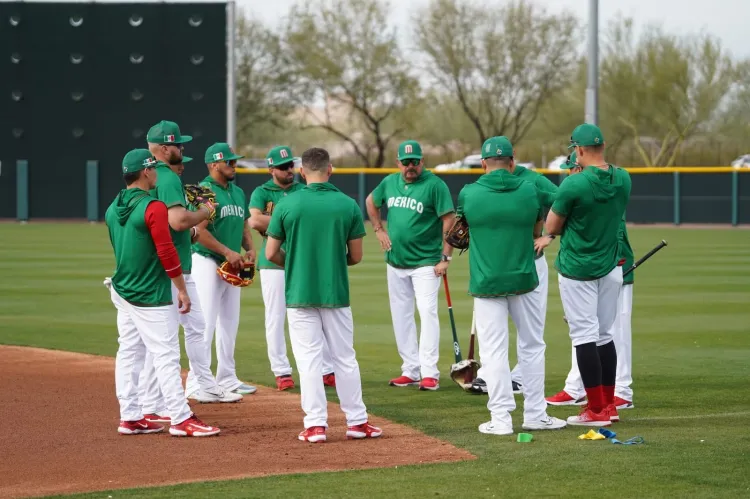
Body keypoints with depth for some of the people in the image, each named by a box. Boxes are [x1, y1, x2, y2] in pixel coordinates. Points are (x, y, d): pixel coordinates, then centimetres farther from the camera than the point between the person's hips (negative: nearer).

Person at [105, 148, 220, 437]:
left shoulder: (113, 209, 8)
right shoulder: (153, 207, -16)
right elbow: (166, 252, -17)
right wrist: (182, 290, -11)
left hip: (122, 291, 8)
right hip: (151, 295, -8)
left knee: (129, 353, 11)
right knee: (166, 355, -6)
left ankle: (129, 417, 13)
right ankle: (180, 419, -7)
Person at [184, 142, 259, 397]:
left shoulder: (238, 192, 15)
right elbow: (199, 230, -18)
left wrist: (250, 248, 2)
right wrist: (227, 252, -21)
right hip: (207, 263, -8)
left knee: (230, 324, 12)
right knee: (205, 324, -10)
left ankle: (227, 379, 20)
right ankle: (197, 384, -8)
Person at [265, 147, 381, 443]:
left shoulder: (287, 205, -6)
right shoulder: (348, 205, -3)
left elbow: (271, 253, -3)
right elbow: (356, 256, 1)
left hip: (299, 294, -1)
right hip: (336, 293, 1)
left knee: (309, 360, 3)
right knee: (345, 358, 11)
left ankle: (316, 424, 1)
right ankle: (356, 421, 15)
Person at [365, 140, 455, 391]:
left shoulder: (435, 185, -11)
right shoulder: (390, 182, 6)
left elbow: (449, 221, -14)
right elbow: (371, 202, 25)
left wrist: (445, 258, -18)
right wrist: (379, 229, 12)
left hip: (425, 264, -6)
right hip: (395, 263, 6)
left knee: (427, 313, -13)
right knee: (401, 316, 9)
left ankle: (429, 373, -14)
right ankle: (410, 370, 16)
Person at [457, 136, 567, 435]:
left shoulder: (469, 194, -5)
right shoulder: (529, 191, -1)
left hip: (486, 284, -2)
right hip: (523, 279, 2)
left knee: (493, 350, 2)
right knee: (532, 346, 14)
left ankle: (501, 418, -1)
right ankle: (535, 414, 17)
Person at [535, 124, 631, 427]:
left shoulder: (574, 184, -20)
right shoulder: (623, 179, -1)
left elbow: (551, 226, -9)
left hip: (577, 270, -6)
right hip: (610, 268, 6)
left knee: (584, 336, -3)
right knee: (605, 335, 14)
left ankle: (596, 410, -5)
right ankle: (608, 405, 17)